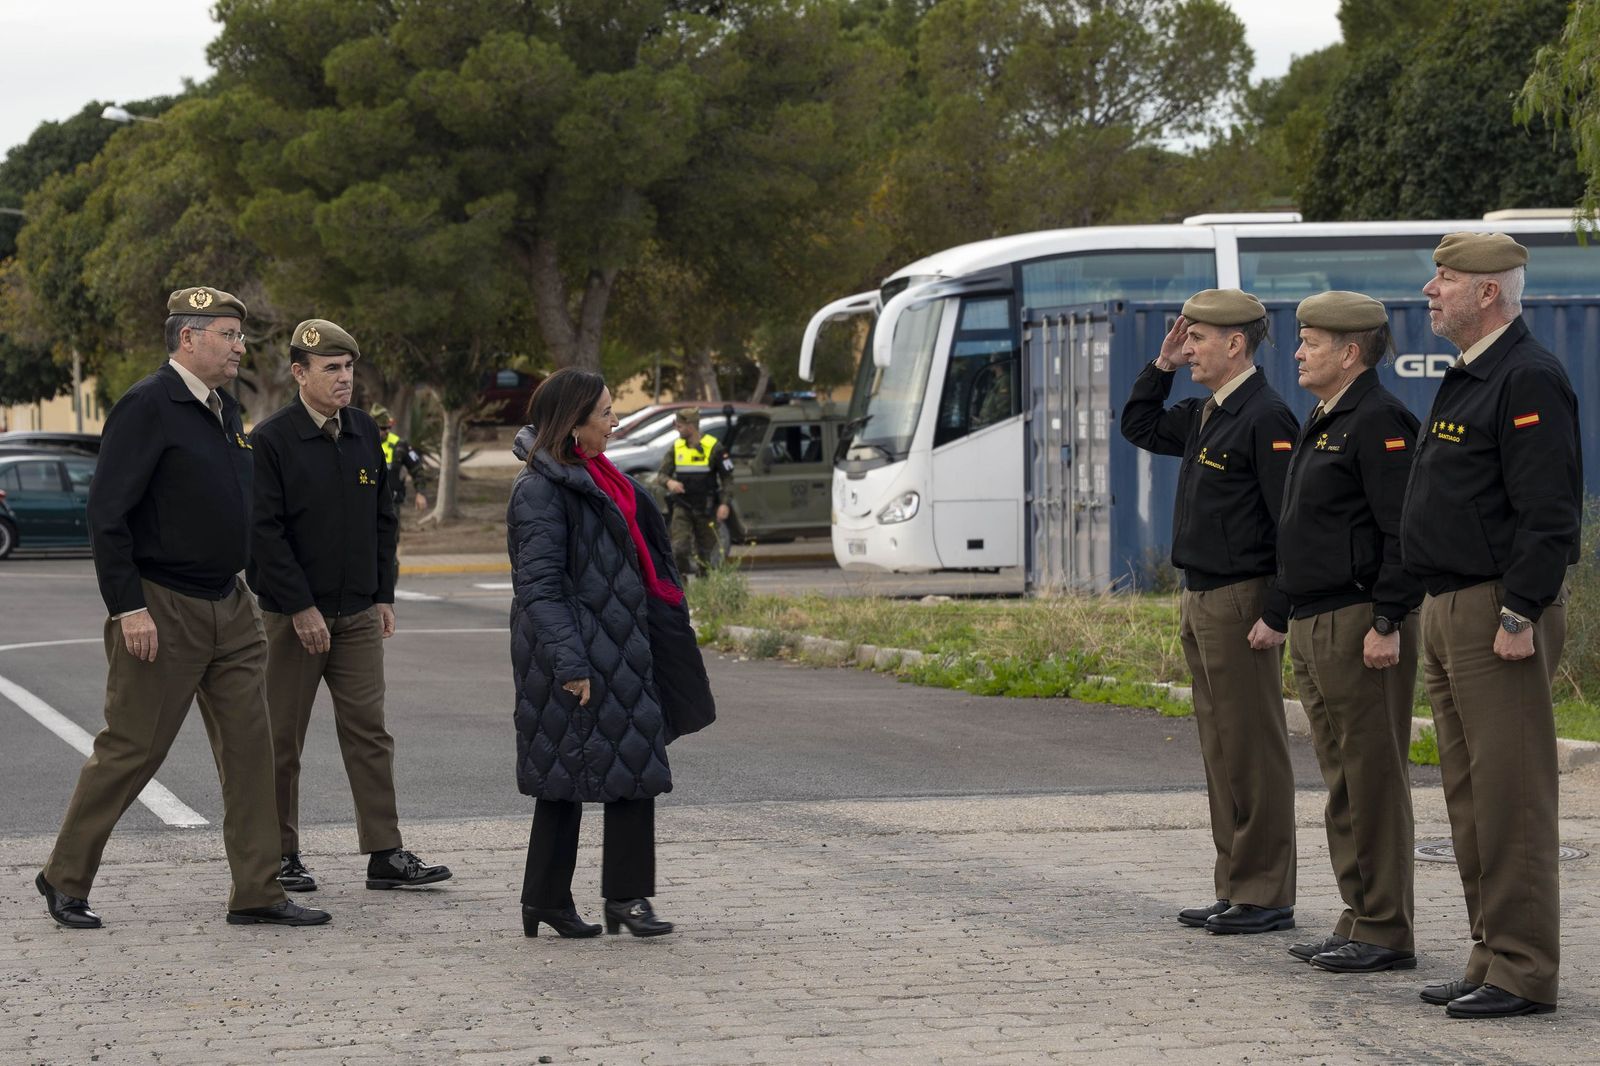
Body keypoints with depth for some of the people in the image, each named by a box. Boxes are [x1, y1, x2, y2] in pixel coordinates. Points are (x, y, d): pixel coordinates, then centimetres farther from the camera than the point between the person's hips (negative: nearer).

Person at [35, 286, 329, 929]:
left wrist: (245, 593, 18)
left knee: (249, 748, 4)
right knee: (130, 751, 0)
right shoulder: (147, 407, -13)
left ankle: (256, 892, 8)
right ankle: (64, 880, 15)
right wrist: (128, 607, -20)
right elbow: (107, 514, -17)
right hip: (162, 611, -8)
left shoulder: (226, 411, 13)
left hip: (229, 609, 8)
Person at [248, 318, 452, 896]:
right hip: (293, 614, -5)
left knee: (369, 733, 3)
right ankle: (279, 857, 12)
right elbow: (264, 530, -14)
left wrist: (383, 596, 9)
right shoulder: (271, 440, -10)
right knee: (282, 739, 3)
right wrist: (300, 607, -17)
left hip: (358, 614, 5)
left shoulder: (365, 433, 9)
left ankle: (386, 855, 4)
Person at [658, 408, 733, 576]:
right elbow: (663, 473, 6)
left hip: (705, 507, -3)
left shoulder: (713, 447, -7)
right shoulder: (677, 447, 6)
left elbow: (727, 477, -3)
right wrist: (669, 482, -20)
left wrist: (724, 503, -14)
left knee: (706, 548, 4)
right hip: (682, 505, 3)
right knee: (679, 547, -11)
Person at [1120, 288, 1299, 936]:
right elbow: (1138, 427, 30)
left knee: (1254, 753, -4)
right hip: (1199, 602, 10)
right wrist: (1162, 365, 16)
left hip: (1241, 605, -10)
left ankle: (1266, 897, 1)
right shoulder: (1206, 416, 13)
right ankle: (1235, 890, 19)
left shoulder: (1266, 419, -15)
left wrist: (1277, 615, -22)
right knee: (1221, 752, 12)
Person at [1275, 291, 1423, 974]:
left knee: (1375, 781, -6)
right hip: (1313, 628, 10)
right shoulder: (1322, 422, 18)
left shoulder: (1378, 421, -13)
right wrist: (1289, 617, 20)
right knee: (1343, 783, 13)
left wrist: (1387, 623, -22)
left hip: (1358, 628, -10)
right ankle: (1358, 920, 19)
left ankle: (1386, 934, -2)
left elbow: (1404, 532, -19)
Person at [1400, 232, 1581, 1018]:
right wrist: (1440, 614, 19)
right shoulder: (1466, 379, 18)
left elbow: (1548, 512, -20)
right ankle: (1492, 959, 20)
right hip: (1448, 611, 11)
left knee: (1511, 800, -8)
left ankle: (1523, 974, -5)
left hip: (1498, 612, -11)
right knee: (1470, 798, 13)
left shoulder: (1527, 380, -14)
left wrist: (1520, 616, -23)